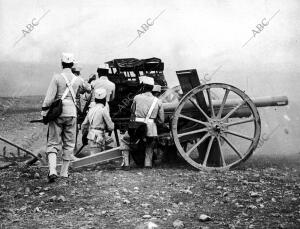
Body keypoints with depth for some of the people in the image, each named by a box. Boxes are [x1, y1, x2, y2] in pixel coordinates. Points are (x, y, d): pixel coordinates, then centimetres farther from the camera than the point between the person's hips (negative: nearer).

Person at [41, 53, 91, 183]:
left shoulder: (57, 78, -7)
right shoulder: (77, 80, 4)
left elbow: (49, 97, -14)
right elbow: (88, 88, 24)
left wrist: (44, 110, -6)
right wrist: (87, 86, 46)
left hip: (57, 113, -2)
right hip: (71, 113, 2)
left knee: (53, 143, 2)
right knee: (69, 143, 13)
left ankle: (52, 170, -15)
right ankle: (64, 172, 17)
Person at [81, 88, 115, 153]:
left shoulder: (91, 109, 11)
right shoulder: (103, 109, -10)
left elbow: (84, 125, 18)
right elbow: (110, 127, -8)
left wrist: (84, 137, 30)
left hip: (90, 137, 8)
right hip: (97, 139, -8)